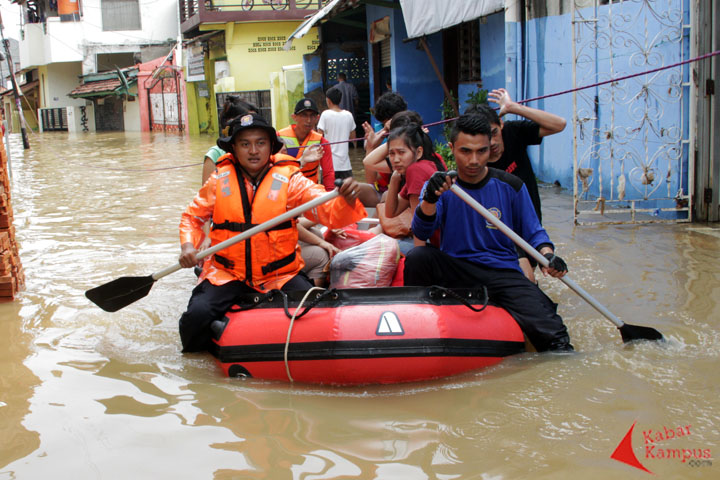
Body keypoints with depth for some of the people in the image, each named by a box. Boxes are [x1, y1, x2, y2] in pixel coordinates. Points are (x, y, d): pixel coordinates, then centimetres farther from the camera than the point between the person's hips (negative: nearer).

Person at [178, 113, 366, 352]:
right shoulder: (219, 180, 2)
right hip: (226, 274, 1)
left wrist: (347, 200, -39)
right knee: (197, 315, -22)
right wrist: (188, 245, -7)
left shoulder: (289, 178, -4)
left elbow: (329, 211, -16)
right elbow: (192, 216, 14)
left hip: (280, 275, 0)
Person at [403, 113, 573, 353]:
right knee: (417, 256, -29)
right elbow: (422, 233, -15)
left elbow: (533, 233, 9)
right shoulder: (441, 185, 1)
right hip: (454, 270, 1)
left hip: (503, 272, -1)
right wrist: (430, 199, -34)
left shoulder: (510, 186, 2)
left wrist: (547, 255, -13)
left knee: (550, 330, -25)